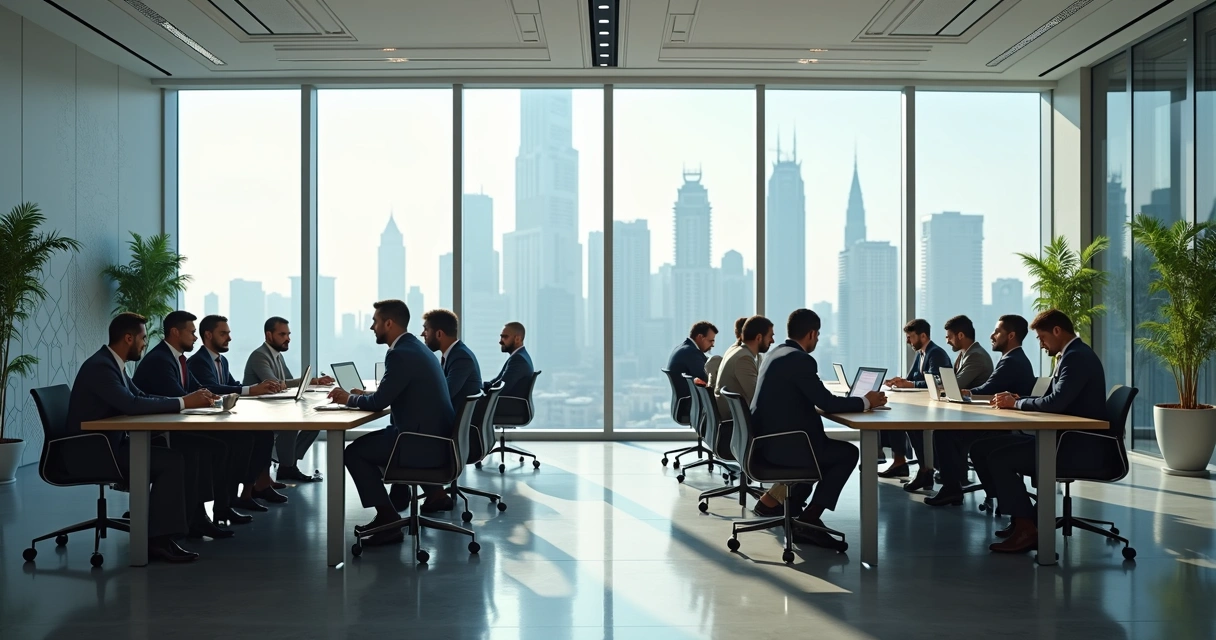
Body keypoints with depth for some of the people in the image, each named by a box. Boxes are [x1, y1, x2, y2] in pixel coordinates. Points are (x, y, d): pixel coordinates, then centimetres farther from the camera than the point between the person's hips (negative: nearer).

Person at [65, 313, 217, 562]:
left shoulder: (112, 363, 12)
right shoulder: (100, 366, -19)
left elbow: (143, 397, 11)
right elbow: (132, 405, -31)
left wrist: (190, 399, -2)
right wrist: (183, 402, -24)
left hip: (107, 444, 9)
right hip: (90, 451, -9)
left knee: (173, 456, -5)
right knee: (171, 461, -18)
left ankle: (158, 535, -5)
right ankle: (158, 540, -12)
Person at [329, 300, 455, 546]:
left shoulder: (401, 354, -17)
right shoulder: (414, 347, 14)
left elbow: (379, 402, -15)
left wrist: (349, 399, 3)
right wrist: (362, 395, 16)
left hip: (423, 443, -10)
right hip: (433, 436, 10)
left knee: (354, 452, -1)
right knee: (367, 443, 24)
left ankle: (388, 522, 2)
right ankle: (390, 512, 26)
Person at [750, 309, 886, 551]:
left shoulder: (777, 352, 12)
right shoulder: (800, 359, -17)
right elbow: (828, 403, -16)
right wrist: (866, 402, -2)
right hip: (780, 445, -9)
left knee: (826, 445, 29)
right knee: (848, 453, 5)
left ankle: (791, 504, 26)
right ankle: (809, 520, 4)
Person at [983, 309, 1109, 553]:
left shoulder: (1077, 357, -16)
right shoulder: (1073, 355, 17)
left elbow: (1055, 403, -26)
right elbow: (1051, 401, 19)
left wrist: (1016, 403, -11)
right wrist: (1017, 399, 3)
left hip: (1081, 447, -11)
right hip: (1071, 440, 11)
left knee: (1000, 458, -20)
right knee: (987, 448, 5)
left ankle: (1026, 530, -11)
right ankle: (1021, 518, 10)